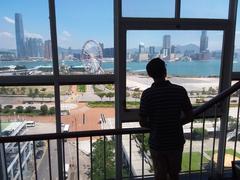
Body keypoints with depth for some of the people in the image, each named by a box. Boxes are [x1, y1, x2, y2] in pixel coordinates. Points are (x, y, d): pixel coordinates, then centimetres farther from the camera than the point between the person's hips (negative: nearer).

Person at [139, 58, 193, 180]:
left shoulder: (147, 94, -17)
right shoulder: (180, 91, -10)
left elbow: (143, 123, -12)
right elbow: (189, 117, -4)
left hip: (157, 143, -2)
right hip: (176, 142, 2)